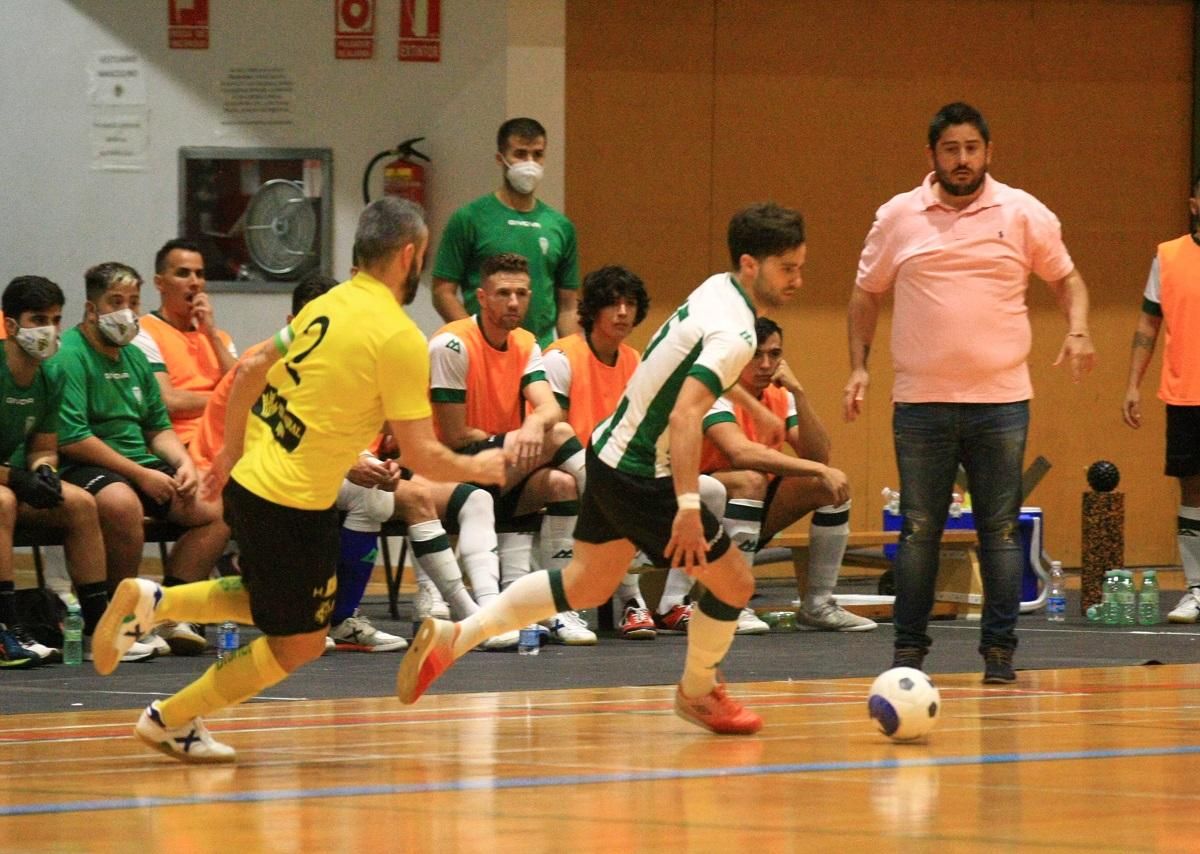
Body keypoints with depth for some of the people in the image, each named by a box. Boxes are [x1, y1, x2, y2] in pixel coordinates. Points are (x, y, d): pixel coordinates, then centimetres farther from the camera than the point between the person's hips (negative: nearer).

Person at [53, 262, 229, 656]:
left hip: (141, 464, 9)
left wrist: (184, 463, 0)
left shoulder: (134, 357, 18)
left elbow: (159, 427, 22)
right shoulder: (69, 356, -10)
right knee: (122, 502, -40)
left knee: (216, 507, -5)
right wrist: (140, 474, -17)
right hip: (85, 468, -9)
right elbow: (71, 439, -19)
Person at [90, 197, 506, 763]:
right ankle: (172, 720, 13)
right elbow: (422, 456, -14)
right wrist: (478, 469, 4)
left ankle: (153, 601, 13)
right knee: (299, 644, 8)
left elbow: (249, 373, 16)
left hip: (248, 480, 8)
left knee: (269, 602, 30)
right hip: (293, 504, -8)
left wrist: (232, 451, 27)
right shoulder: (400, 338, -15)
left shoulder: (326, 306, 8)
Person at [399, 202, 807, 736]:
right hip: (642, 476, -10)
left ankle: (452, 637, 15)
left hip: (610, 451, 10)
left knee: (586, 586, 19)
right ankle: (697, 694, 25)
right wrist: (688, 506, -41)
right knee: (733, 582, 3)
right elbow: (684, 417, -35)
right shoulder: (734, 335, -25)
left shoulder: (716, 288, 4)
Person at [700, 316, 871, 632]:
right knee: (750, 480, -36)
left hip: (751, 518, 7)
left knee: (833, 485, -7)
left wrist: (798, 392, -17)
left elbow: (818, 456, -8)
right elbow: (740, 452, -37)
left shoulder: (780, 395, 3)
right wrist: (819, 471, -38)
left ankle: (817, 605, -1)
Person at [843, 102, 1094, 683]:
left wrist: (1078, 330, -7)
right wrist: (858, 366, 5)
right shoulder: (897, 217, 5)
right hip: (921, 402, 0)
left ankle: (999, 653, 6)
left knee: (1000, 530, 0)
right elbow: (866, 294, 14)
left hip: (1001, 400, 0)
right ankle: (909, 651, 9)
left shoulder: (1024, 214, 4)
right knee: (918, 530, 2)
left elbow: (1067, 279, 12)